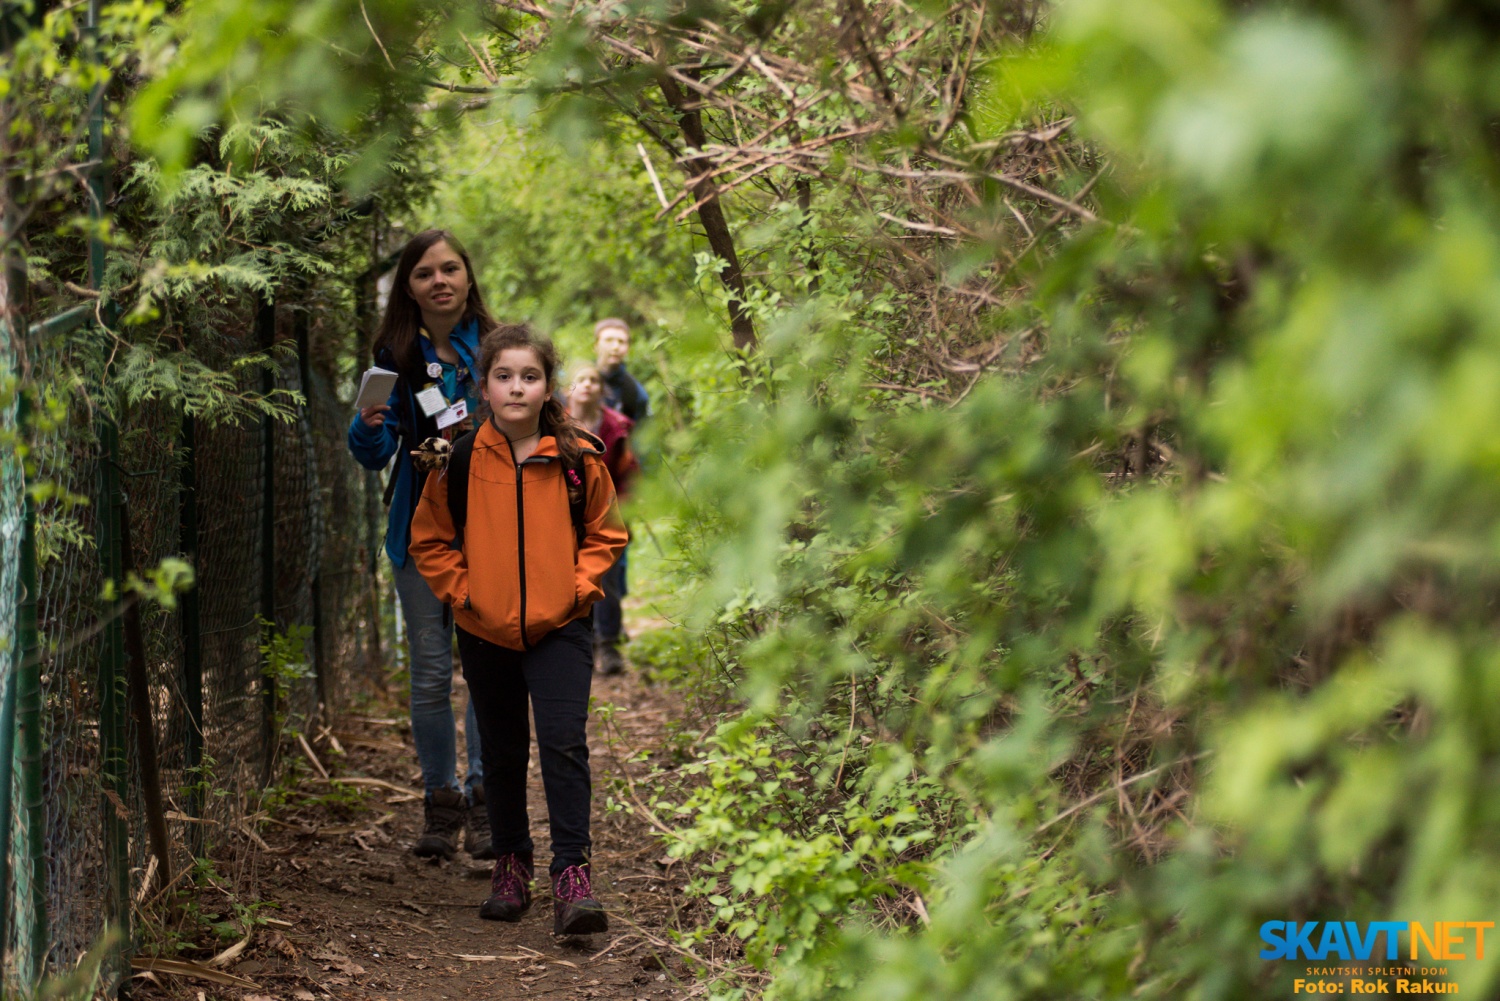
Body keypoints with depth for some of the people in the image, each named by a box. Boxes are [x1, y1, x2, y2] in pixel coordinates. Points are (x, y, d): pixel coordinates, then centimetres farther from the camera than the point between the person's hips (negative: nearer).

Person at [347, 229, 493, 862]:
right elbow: (374, 454, 1)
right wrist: (370, 426, -19)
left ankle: (486, 798, 4)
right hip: (421, 530, 1)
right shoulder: (397, 356, 3)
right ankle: (440, 800, 15)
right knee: (430, 674, 4)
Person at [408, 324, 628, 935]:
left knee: (563, 742, -14)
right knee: (503, 753, 13)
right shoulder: (461, 460, -3)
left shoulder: (579, 459, -4)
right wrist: (462, 591, -4)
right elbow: (430, 540, 7)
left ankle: (573, 874, -11)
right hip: (486, 632, 2)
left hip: (560, 630, -2)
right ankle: (511, 864, 28)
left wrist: (576, 587, -5)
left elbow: (605, 534, 7)